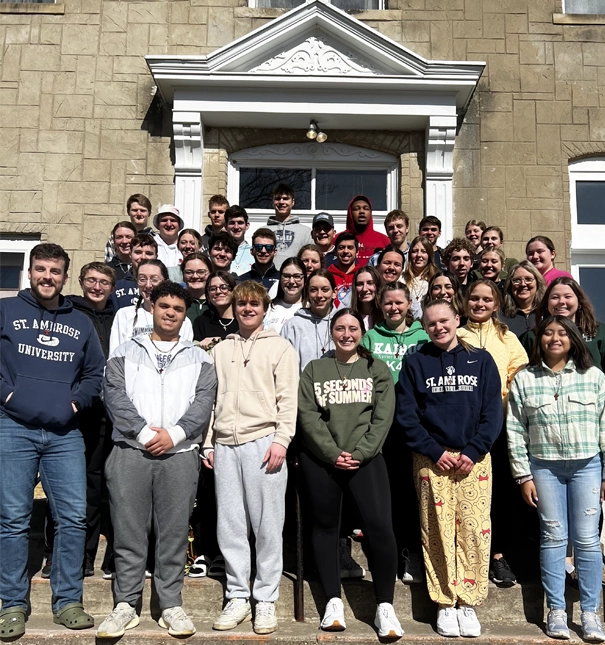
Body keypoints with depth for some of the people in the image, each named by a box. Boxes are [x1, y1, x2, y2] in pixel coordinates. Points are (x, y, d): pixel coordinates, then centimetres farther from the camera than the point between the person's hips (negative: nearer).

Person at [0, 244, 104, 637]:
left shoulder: (81, 323, 14)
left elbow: (95, 374, 14)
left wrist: (76, 401, -1)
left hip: (65, 433, 2)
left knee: (74, 517, 1)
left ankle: (68, 602, 14)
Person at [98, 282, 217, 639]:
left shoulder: (199, 359, 12)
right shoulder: (126, 353, 12)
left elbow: (203, 403, 1)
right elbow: (115, 397, 0)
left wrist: (173, 434, -12)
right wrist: (144, 433, -12)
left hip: (180, 454, 0)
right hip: (130, 451, 0)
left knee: (175, 532, 3)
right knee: (128, 531, 3)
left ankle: (172, 605, 14)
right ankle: (126, 605, 14)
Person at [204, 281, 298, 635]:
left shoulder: (280, 347, 6)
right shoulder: (221, 349, 18)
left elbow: (288, 398, -2)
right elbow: (212, 399, 17)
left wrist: (281, 440, -12)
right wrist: (209, 444, 11)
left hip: (263, 442, -4)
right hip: (225, 445, 4)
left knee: (267, 525, 0)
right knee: (230, 526, 6)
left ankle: (266, 600, 11)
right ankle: (238, 598, 17)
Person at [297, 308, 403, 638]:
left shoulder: (378, 370, 9)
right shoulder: (314, 370, 9)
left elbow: (383, 417, -1)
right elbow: (308, 416, -1)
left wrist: (359, 453, -12)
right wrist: (334, 454, -11)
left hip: (366, 458, -1)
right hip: (320, 459, 2)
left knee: (379, 526, -12)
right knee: (325, 526, 7)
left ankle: (385, 607, 0)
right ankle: (333, 601, 21)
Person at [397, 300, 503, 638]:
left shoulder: (481, 360, 6)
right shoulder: (416, 363, 6)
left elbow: (493, 412, 2)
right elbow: (407, 415, 1)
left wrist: (473, 451, -9)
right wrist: (435, 452, -9)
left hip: (474, 458, 1)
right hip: (431, 459, 0)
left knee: (474, 532, -1)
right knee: (438, 532, 1)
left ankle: (468, 603, 11)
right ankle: (445, 604, 12)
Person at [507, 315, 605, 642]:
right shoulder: (524, 379, 1)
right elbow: (515, 431, 0)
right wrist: (523, 476, -2)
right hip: (544, 467, 0)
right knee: (553, 538, 6)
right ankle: (556, 611, 16)